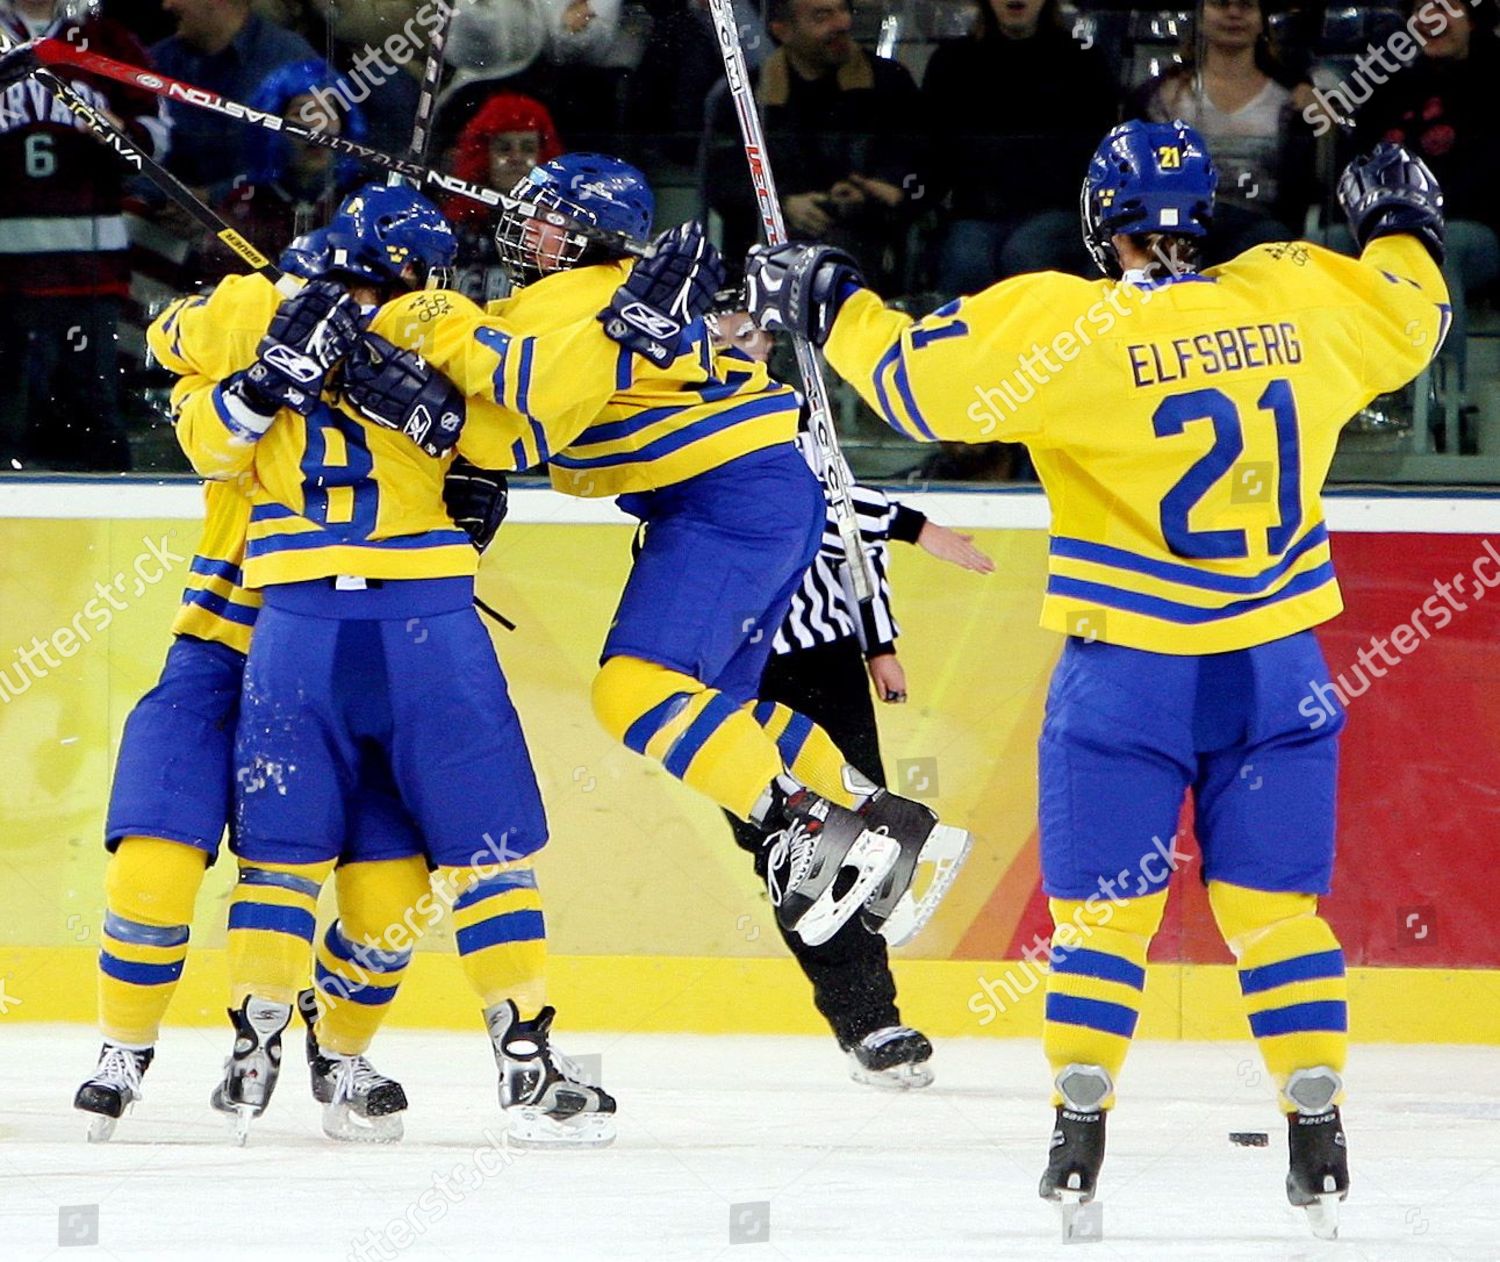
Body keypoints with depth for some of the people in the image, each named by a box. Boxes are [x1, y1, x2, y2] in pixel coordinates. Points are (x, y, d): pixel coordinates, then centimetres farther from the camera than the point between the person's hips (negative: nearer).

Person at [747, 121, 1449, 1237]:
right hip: (1277, 674, 3)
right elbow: (1410, 316, 18)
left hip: (1127, 674, -3)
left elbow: (920, 379, -13)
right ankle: (1320, 1144, 7)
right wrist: (1403, 225, 38)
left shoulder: (1073, 330, -14)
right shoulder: (1301, 297, -2)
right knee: (1276, 904, 11)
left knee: (1104, 905, 7)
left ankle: (1081, 1129, 4)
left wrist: (827, 304, 3)